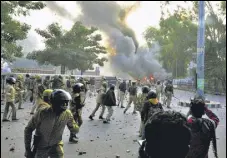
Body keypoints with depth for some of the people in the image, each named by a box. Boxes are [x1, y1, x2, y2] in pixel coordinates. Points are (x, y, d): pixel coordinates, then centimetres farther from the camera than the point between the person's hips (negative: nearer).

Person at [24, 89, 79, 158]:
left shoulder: (67, 114, -17)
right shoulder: (42, 113, -25)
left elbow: (76, 130, -4)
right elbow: (28, 129, -13)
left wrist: (73, 127, -28)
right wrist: (27, 148, -13)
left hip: (56, 145, 1)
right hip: (41, 146, -1)